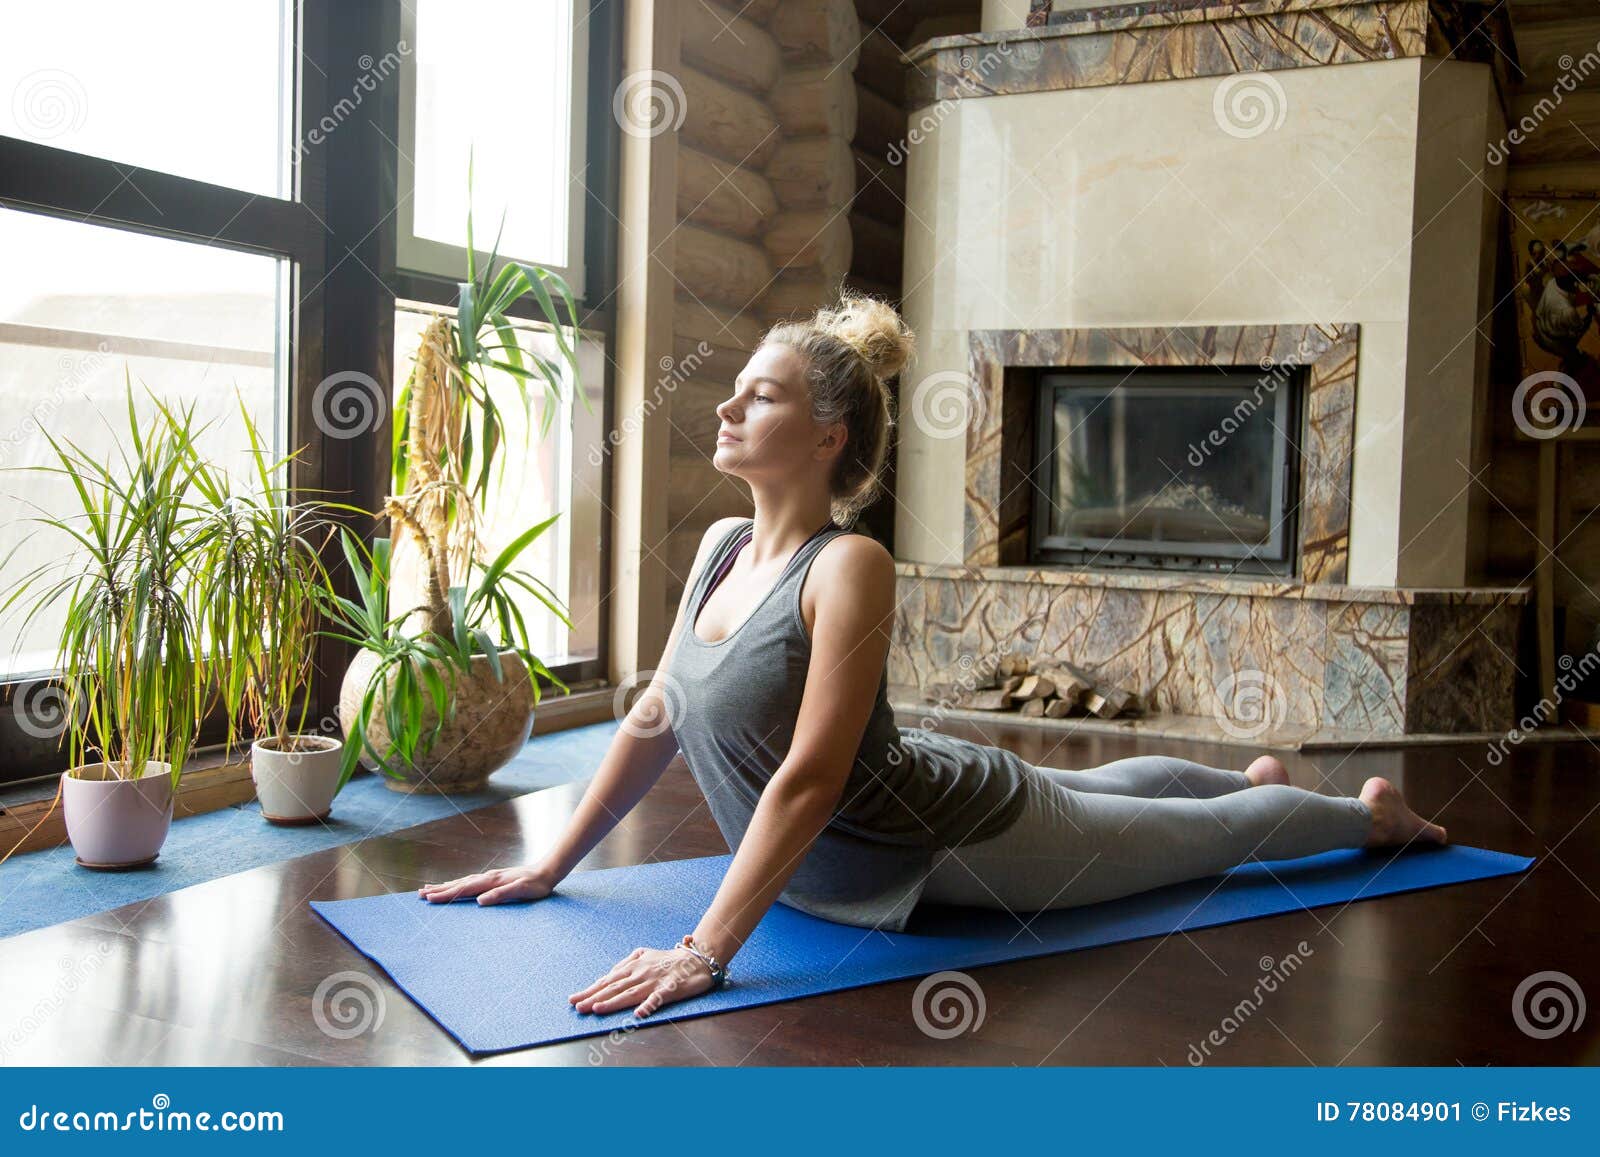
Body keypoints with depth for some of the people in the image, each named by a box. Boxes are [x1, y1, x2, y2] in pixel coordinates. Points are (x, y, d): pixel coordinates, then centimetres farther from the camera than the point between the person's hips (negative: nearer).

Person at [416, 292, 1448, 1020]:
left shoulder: (849, 567, -33)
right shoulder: (721, 548, -9)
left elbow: (810, 778, -37)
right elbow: (653, 722, -3)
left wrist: (706, 951, -39)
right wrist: (550, 868, -2)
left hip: (967, 835, -7)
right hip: (905, 805, 7)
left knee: (1210, 835, 18)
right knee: (1095, 790, 34)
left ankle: (1371, 813, 48)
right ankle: (1255, 775, 65)